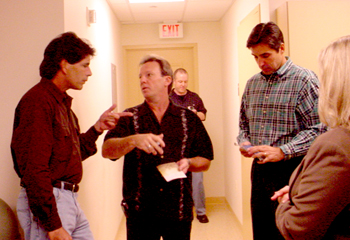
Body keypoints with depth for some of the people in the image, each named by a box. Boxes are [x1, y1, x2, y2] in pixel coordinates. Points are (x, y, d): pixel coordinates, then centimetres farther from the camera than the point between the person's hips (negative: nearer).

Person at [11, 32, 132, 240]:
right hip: (45, 205, -10)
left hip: (69, 200, 10)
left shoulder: (62, 101, 15)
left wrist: (97, 128, 5)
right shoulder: (38, 101, -16)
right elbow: (34, 170, -22)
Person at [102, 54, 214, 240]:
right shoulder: (130, 118, 5)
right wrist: (134, 140, -28)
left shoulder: (189, 119, 8)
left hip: (179, 211, 1)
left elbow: (205, 161, 9)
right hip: (140, 212, -1)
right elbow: (107, 151, -10)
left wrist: (188, 163, -12)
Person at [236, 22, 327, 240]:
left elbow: (318, 128, -14)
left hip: (289, 171, -6)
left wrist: (282, 152, -21)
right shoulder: (252, 83, 12)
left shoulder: (304, 80, -9)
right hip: (259, 170, 6)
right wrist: (243, 142, 2)